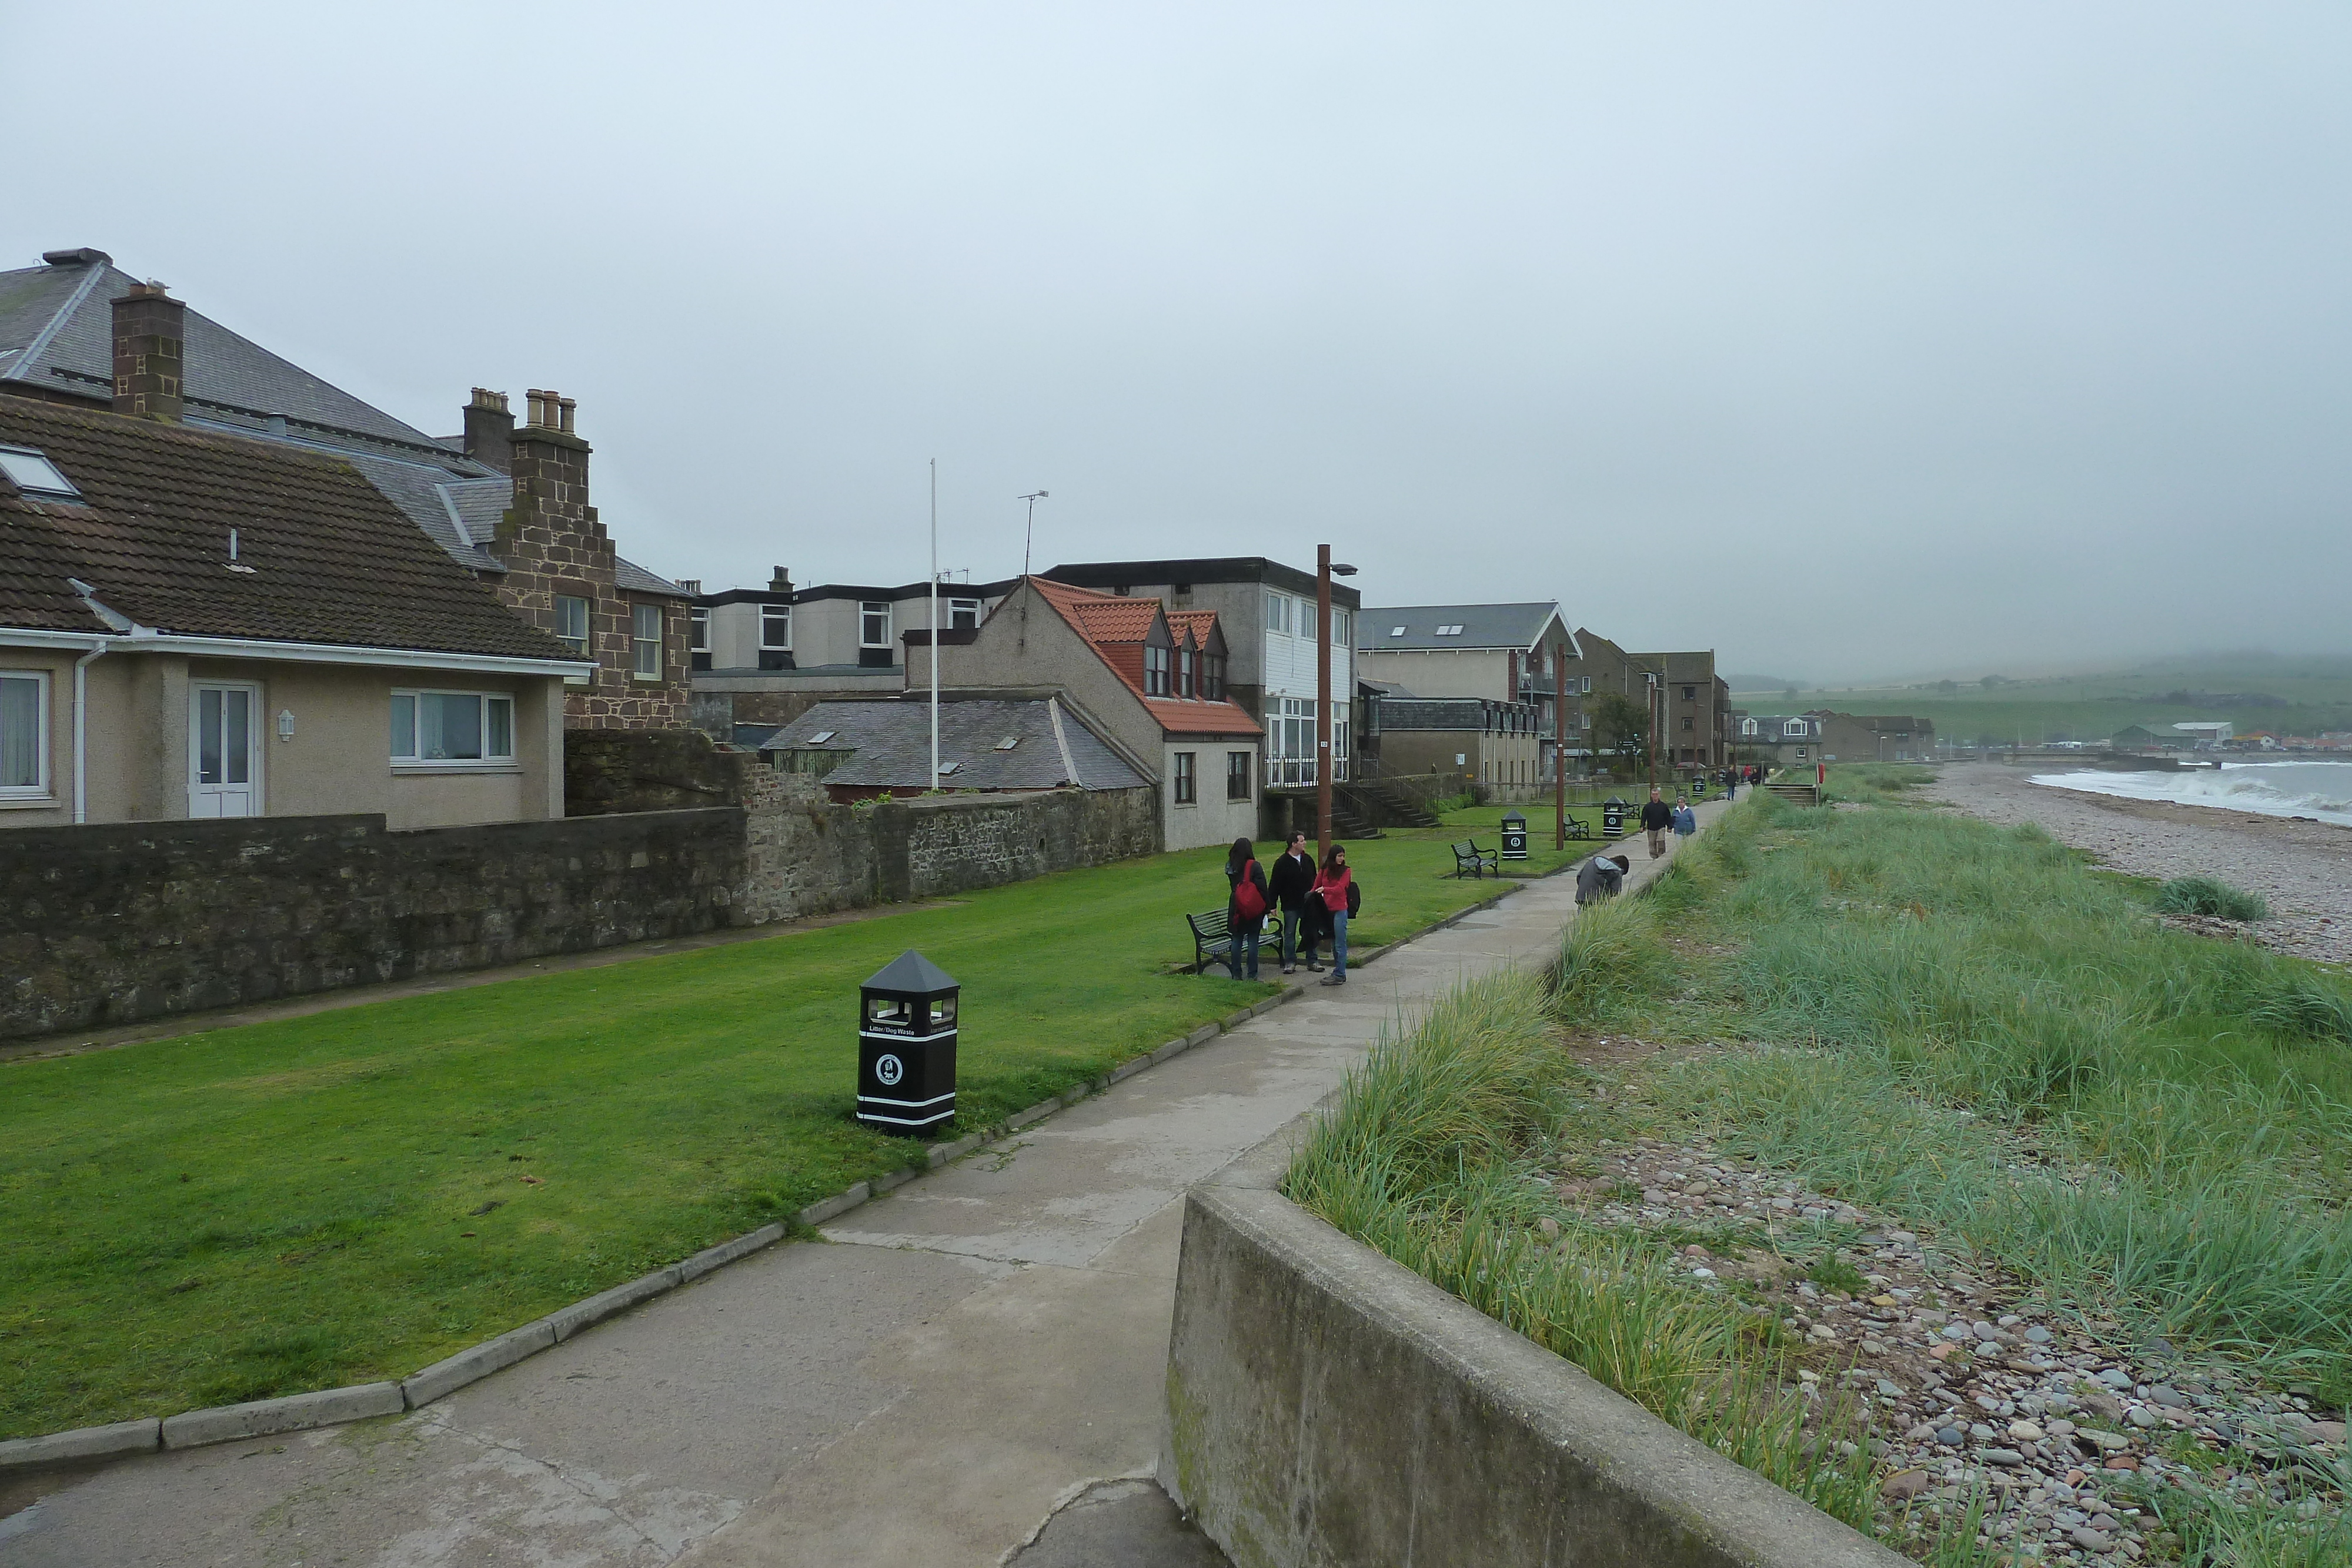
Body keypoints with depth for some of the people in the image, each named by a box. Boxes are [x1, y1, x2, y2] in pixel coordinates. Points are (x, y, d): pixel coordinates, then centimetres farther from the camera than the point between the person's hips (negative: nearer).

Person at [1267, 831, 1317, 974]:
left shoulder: (1308, 860, 6)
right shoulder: (1282, 862, -8)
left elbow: (1314, 880, 16)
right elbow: (1274, 885, -7)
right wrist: (1272, 904, -10)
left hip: (1308, 904, 4)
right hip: (1290, 905, -4)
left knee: (1311, 932, 8)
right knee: (1290, 934, 2)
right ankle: (1290, 962, 10)